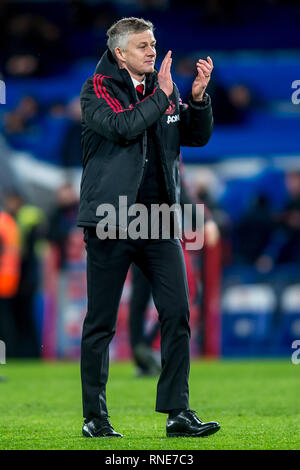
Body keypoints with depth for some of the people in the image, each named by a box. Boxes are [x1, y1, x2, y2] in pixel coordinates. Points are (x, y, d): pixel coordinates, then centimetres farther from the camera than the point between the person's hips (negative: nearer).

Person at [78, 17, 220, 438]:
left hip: (159, 221, 4)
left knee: (178, 315, -4)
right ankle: (95, 418, 11)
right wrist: (161, 95, -13)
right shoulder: (97, 89, -3)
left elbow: (198, 136, 11)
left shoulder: (163, 89, 11)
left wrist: (198, 96, -5)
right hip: (111, 222, -4)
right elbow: (121, 127, -20)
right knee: (100, 324, 2)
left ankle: (178, 413, 0)